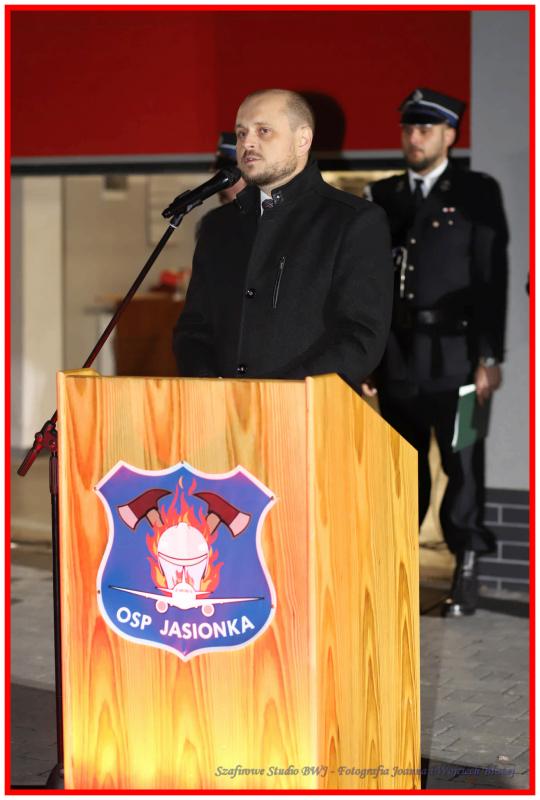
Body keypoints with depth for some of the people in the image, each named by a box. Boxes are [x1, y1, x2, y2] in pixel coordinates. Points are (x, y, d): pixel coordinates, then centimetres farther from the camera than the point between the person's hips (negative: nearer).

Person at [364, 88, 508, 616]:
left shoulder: (477, 193, 2)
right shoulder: (381, 197, 12)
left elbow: (492, 277, -3)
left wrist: (490, 357, -9)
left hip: (454, 355, -3)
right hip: (397, 358, 3)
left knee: (463, 467, -1)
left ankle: (466, 574, 8)